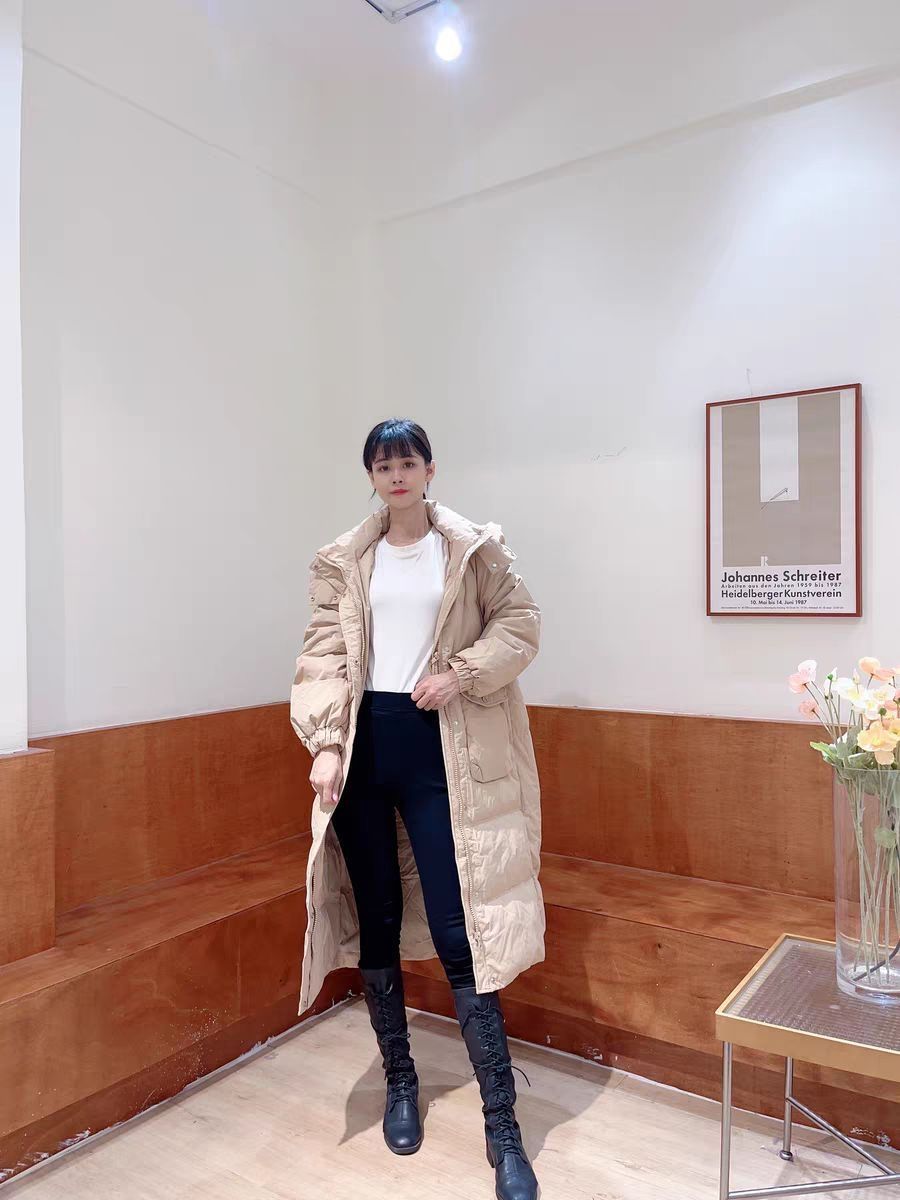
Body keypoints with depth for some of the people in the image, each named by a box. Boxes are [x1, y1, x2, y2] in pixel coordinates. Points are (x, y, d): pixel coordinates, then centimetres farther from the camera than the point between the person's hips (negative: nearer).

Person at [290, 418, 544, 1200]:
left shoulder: (476, 548, 3)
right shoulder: (342, 560, 8)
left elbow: (520, 623, 1)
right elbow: (323, 654, 2)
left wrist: (460, 672, -15)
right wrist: (326, 745, -9)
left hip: (439, 747, -2)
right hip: (364, 742, 3)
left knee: (458, 931, -4)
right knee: (376, 922, 12)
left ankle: (503, 1130, 9)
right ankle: (400, 1081, 34)